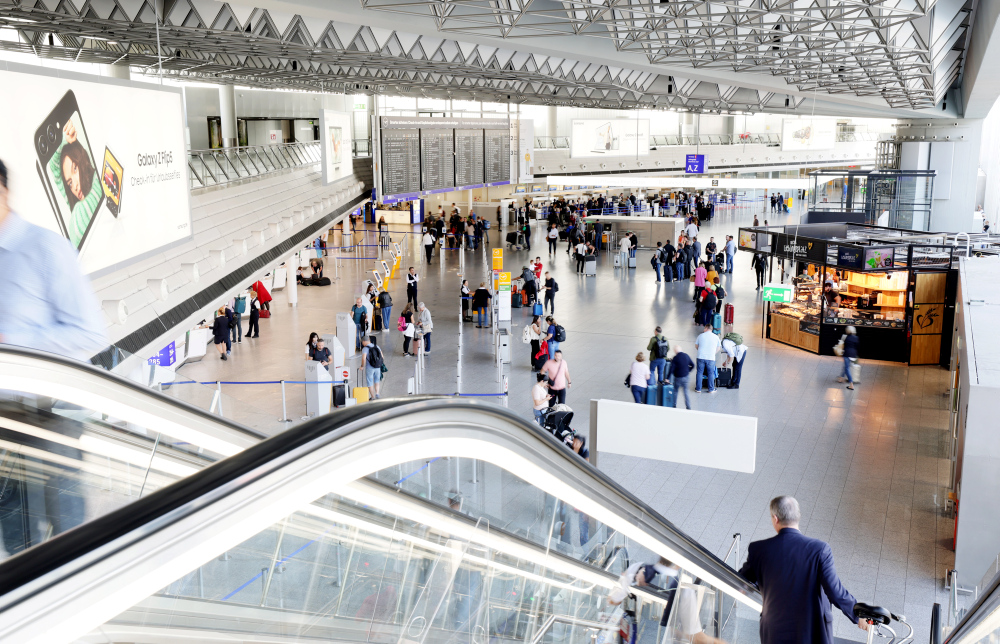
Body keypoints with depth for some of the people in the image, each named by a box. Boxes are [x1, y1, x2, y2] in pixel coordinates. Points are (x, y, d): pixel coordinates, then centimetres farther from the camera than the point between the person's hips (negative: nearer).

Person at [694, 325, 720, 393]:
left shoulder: (700, 336, 2)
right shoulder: (716, 337, 3)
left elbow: (696, 345, 15)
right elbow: (718, 349, 10)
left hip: (701, 357, 0)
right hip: (711, 358, 0)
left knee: (699, 373, 10)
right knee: (711, 373, 10)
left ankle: (698, 389, 13)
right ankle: (711, 389, 14)